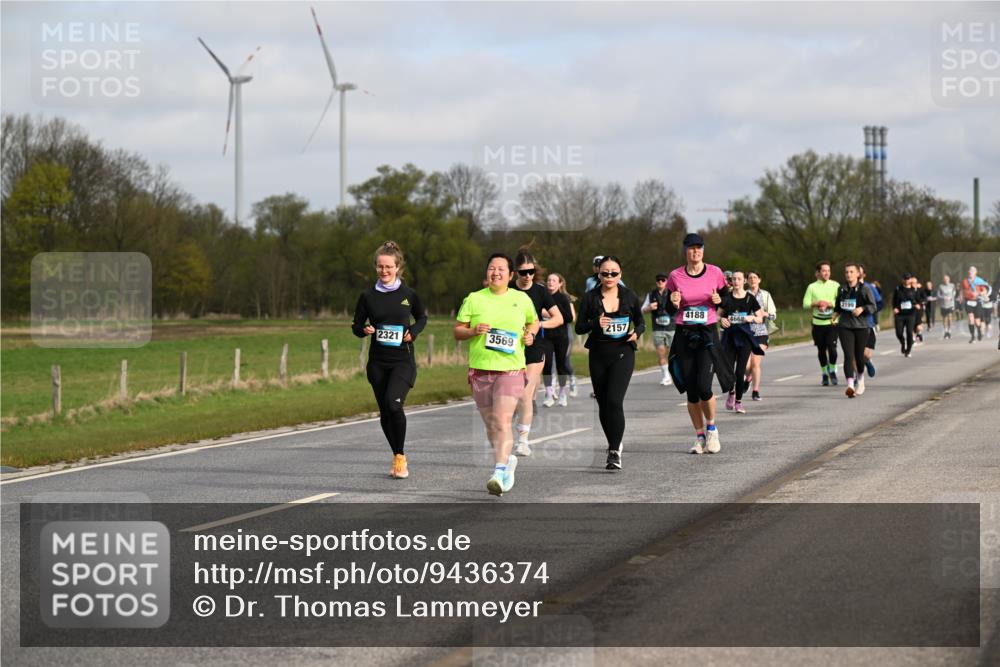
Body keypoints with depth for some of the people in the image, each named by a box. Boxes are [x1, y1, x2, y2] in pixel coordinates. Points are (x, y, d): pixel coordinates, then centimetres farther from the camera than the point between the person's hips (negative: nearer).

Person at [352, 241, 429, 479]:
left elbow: (422, 318, 15)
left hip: (403, 360, -3)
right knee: (384, 412, 8)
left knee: (393, 403, -23)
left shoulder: (408, 294, -1)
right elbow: (356, 325, 10)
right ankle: (397, 458, 27)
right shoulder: (368, 296, 2)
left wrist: (413, 332, -4)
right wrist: (365, 330, -12)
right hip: (378, 362, 3)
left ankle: (400, 455, -7)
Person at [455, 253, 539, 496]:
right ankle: (508, 459, 34)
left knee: (502, 421, -18)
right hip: (480, 369, 2)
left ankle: (500, 472, -23)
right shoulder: (474, 299, 5)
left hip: (511, 369, -2)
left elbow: (533, 321, 25)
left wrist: (530, 334, 4)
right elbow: (457, 331, 6)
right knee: (490, 424, 10)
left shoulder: (522, 299, 7)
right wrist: (473, 331, -14)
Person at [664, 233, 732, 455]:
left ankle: (711, 429, 11)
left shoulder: (714, 272, 0)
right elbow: (670, 311, 7)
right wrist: (674, 303, -15)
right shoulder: (675, 276, 1)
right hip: (683, 335, 2)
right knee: (691, 391, 3)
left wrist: (719, 300, -10)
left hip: (707, 335, -2)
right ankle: (700, 437, 16)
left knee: (704, 387, -14)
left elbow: (727, 299, 12)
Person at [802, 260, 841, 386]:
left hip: (832, 322, -2)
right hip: (818, 323, 2)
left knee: (832, 347, -13)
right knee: (821, 349, 6)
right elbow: (805, 304, 1)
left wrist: (829, 304, -15)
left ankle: (832, 371, 7)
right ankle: (825, 373, 21)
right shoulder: (812, 287, 7)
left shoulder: (835, 285, 4)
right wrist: (817, 303, -14)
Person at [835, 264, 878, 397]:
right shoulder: (841, 289, 10)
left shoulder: (865, 289, -2)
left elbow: (873, 306, -6)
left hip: (861, 326, -1)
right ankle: (850, 385, -24)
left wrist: (862, 309, -20)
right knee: (848, 355, -14)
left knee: (859, 355, 7)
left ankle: (860, 377, 40)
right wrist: (837, 313, 16)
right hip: (845, 326, 1)